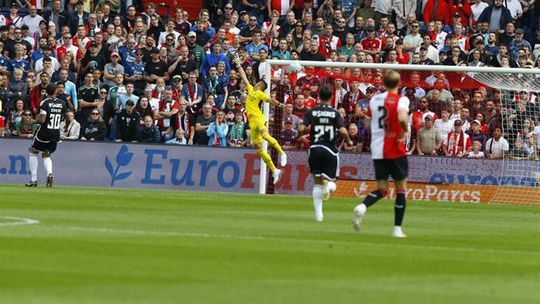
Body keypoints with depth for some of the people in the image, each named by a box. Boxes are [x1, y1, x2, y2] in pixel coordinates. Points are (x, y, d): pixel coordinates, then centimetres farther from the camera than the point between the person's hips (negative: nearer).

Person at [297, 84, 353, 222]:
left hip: (315, 149, 2)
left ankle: (318, 213, 5)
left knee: (317, 183, 12)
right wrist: (349, 141, 6)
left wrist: (299, 134, 14)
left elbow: (301, 129, -9)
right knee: (331, 180, 10)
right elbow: (343, 131, -14)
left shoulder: (311, 112, 1)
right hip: (330, 150, -2)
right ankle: (328, 184, -27)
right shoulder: (335, 113, -3)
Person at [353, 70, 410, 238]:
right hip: (395, 151, -5)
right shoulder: (401, 100, -9)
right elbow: (402, 118, -29)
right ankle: (397, 229, 8)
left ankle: (362, 207, -20)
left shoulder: (374, 99, 8)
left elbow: (367, 123, 16)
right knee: (401, 189, 9)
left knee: (381, 190, 11)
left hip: (377, 151, 5)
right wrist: (405, 130, -11)